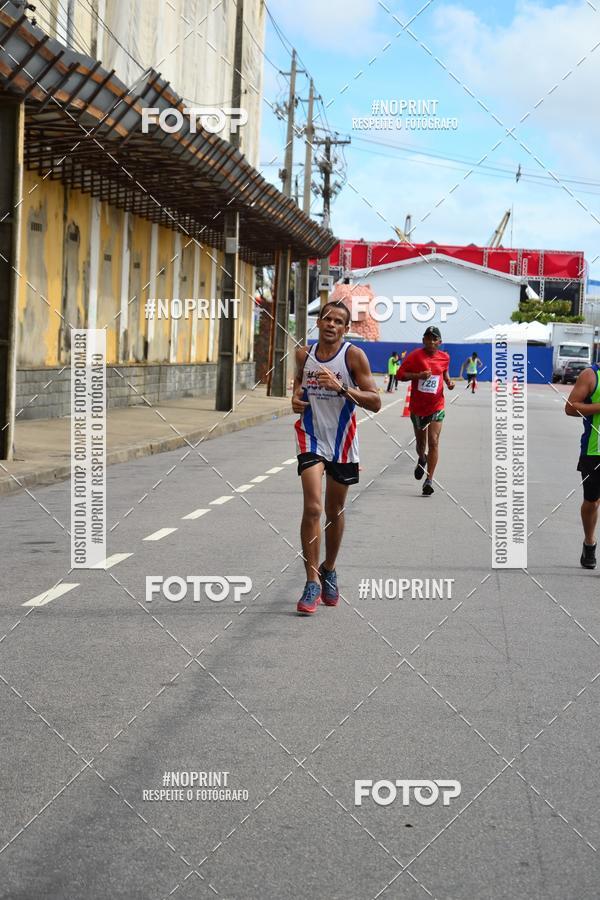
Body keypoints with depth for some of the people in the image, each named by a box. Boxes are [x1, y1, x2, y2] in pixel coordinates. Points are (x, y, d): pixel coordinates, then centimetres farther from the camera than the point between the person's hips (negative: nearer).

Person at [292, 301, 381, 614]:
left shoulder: (354, 355, -9)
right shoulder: (304, 353, 2)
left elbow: (375, 402, -14)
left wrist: (341, 388, -28)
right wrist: (296, 398, 1)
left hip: (341, 442, -1)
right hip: (311, 438, 1)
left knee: (335, 512, 12)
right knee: (312, 507, -15)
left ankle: (328, 571, 35)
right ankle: (312, 582, -10)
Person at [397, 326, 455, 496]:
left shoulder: (444, 357, 2)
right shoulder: (415, 356, -7)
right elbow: (401, 374, -8)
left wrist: (449, 382, 2)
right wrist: (418, 375, -22)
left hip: (436, 406, 0)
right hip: (417, 407, 0)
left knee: (433, 441, -12)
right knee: (421, 442, 14)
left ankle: (429, 480, -10)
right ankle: (422, 460, 50)